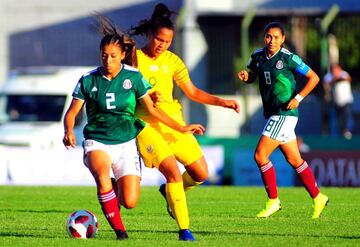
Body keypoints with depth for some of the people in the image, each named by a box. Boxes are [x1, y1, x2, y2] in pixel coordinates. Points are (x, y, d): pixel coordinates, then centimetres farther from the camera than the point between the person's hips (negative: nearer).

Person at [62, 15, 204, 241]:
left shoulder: (133, 77, -3)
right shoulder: (88, 80, -3)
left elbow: (152, 109, 4)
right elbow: (72, 112, 0)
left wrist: (181, 128, 4)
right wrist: (69, 132, -21)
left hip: (126, 142, 0)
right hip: (97, 141, 0)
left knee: (130, 202, -12)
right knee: (101, 172, -36)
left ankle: (117, 190, 28)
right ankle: (119, 228, -20)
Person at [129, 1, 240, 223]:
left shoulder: (172, 61, 9)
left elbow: (193, 92, 16)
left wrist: (222, 102, 4)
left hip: (174, 123, 5)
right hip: (147, 125, -5)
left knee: (201, 174, 3)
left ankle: (169, 192, 31)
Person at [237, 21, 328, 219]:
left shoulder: (288, 58, -11)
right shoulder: (258, 56, 6)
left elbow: (313, 78, -5)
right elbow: (252, 76, 22)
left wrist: (298, 98, -14)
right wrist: (245, 76, -1)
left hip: (284, 113, -7)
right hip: (272, 113, 7)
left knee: (260, 155, -12)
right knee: (294, 160, 12)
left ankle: (273, 201, -1)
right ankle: (317, 197, 23)